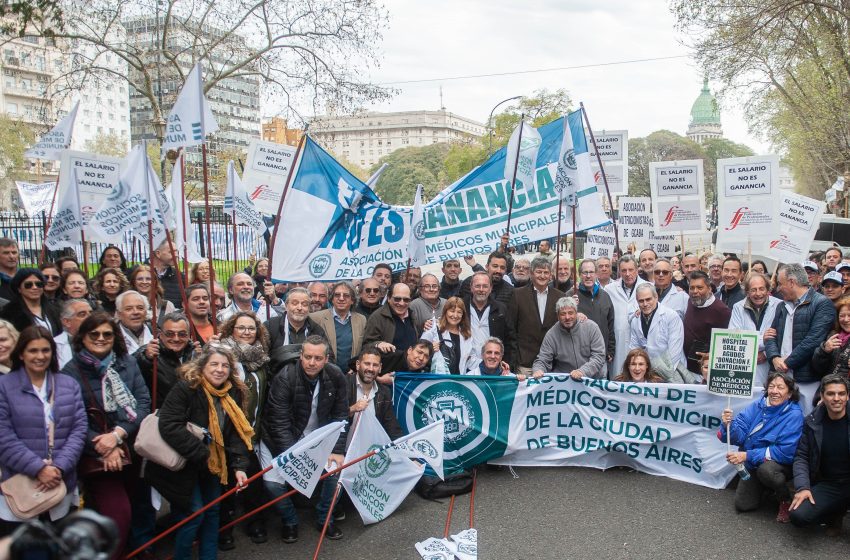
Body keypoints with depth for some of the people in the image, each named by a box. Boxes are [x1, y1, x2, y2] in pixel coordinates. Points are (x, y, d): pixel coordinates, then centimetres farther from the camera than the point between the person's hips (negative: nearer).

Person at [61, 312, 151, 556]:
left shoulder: (127, 362, 4)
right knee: (118, 515, -13)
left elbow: (144, 401, -2)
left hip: (132, 451, 4)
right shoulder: (71, 371, -7)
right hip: (97, 457, -3)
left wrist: (118, 434, -15)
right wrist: (104, 448, -15)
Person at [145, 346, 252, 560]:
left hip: (213, 463, 6)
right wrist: (201, 455, -27)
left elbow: (236, 434, -5)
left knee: (212, 510, 13)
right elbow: (169, 426, -29)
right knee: (193, 512, -5)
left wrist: (239, 466, -18)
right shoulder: (185, 389, -20)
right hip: (183, 463, -6)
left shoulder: (233, 394, -3)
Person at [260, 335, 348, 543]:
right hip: (281, 439, -3)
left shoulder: (336, 377, -15)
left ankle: (324, 518, 14)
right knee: (274, 482, -18)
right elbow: (279, 423, -27)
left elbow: (340, 416, -8)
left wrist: (338, 451, -15)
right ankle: (289, 520, 13)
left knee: (337, 469, -12)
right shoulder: (284, 378, -26)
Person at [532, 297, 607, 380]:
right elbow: (542, 360, 1)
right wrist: (538, 370, -22)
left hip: (593, 379, 0)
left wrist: (583, 371, -23)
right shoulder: (551, 335, -2)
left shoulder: (591, 327, -2)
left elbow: (598, 356, -6)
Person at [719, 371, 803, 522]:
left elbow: (785, 452, -25)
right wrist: (728, 425, -34)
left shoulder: (794, 415, -20)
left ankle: (786, 501, -5)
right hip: (754, 464, 4)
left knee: (766, 469, -36)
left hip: (782, 464, -4)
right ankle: (763, 486, 30)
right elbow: (739, 435, -11)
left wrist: (747, 456, -29)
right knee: (743, 505, -2)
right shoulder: (757, 406, -7)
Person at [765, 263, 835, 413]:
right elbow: (771, 336, 13)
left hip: (806, 379, -6)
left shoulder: (822, 304, -4)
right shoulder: (782, 306, 18)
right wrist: (775, 358, -6)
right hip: (780, 376, 6)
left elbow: (813, 340, -14)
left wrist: (788, 362, -13)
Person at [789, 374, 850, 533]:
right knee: (798, 516, -17)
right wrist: (802, 487, -12)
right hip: (828, 485, 3)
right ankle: (836, 513, 14)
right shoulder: (812, 422, 0)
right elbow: (801, 457, 3)